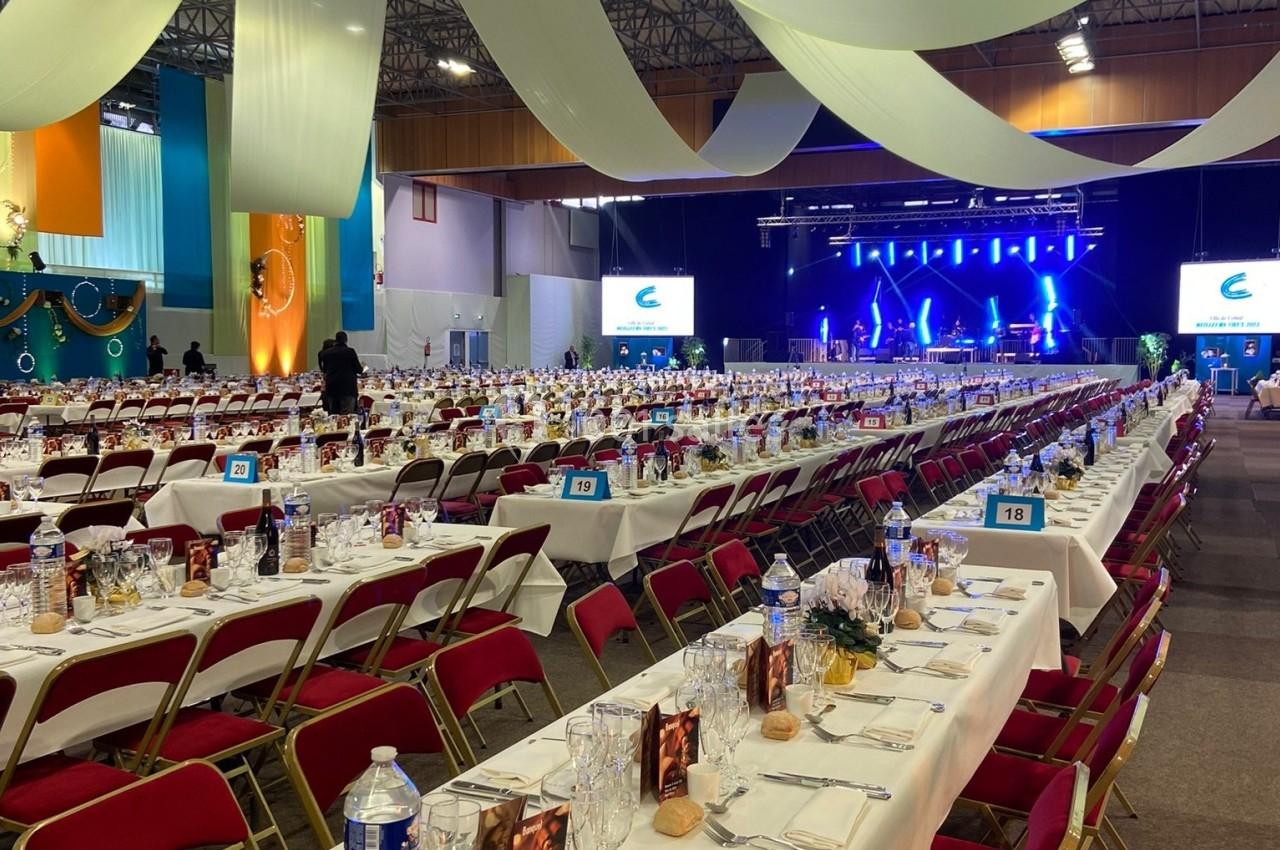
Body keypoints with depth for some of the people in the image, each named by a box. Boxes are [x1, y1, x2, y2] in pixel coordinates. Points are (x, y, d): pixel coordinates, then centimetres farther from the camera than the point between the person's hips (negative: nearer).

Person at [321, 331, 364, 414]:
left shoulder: (327, 352, 5)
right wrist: (362, 368, 20)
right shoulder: (350, 351, -7)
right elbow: (358, 369, -2)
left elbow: (324, 369, 16)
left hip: (331, 387, 4)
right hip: (347, 386, -4)